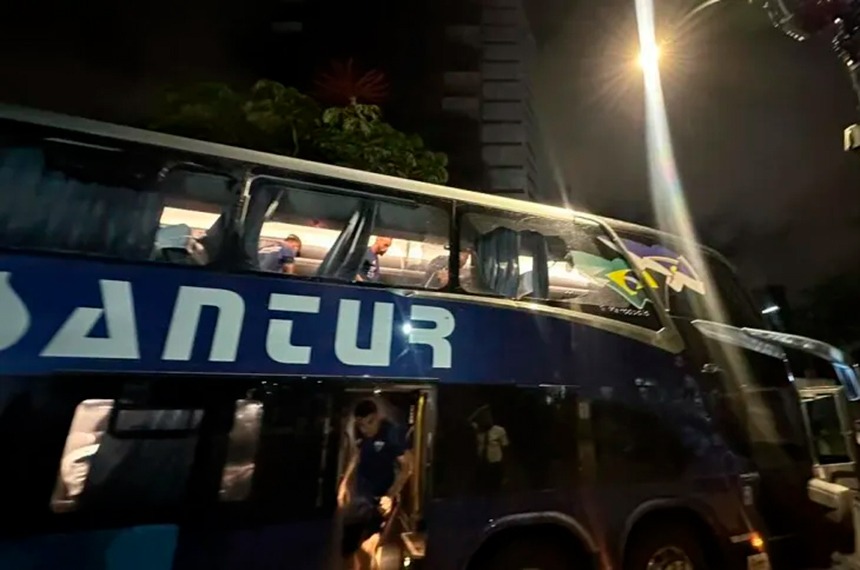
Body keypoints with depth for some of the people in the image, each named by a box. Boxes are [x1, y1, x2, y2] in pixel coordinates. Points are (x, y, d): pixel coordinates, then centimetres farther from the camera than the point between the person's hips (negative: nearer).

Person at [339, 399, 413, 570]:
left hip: (380, 498, -6)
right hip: (360, 494, 6)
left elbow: (407, 467, -18)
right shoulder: (360, 433, -6)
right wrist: (345, 483, 8)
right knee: (348, 547, 16)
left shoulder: (392, 434, -23)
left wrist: (391, 495, -24)